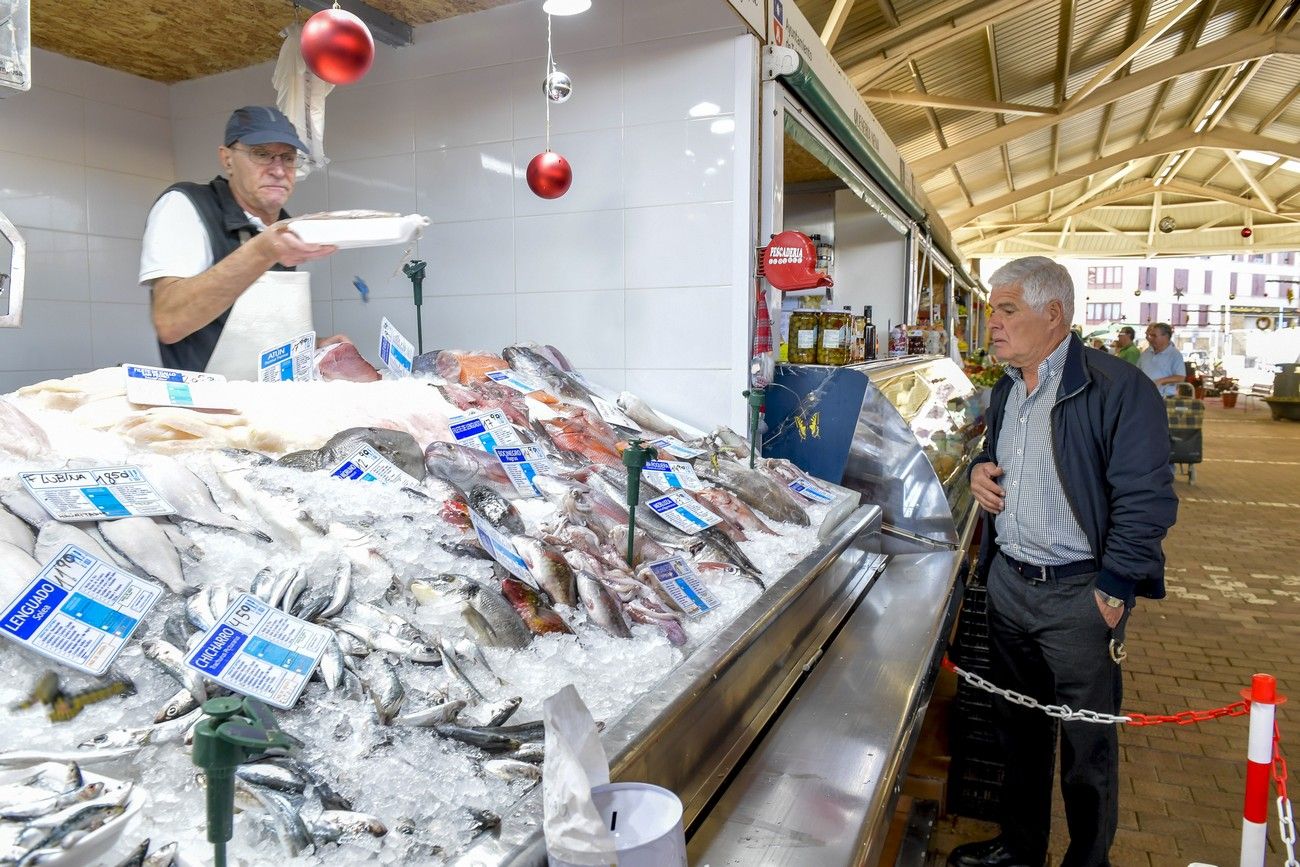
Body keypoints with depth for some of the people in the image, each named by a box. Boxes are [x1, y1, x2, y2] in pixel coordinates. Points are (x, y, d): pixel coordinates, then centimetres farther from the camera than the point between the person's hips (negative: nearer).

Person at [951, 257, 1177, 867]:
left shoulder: (1118, 388, -16)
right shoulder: (1006, 390, 9)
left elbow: (1145, 500, -17)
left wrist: (1113, 590, -18)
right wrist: (981, 470, 2)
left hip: (1080, 594, -7)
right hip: (1007, 582, 7)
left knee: (1087, 744, 10)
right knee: (1019, 726, 20)